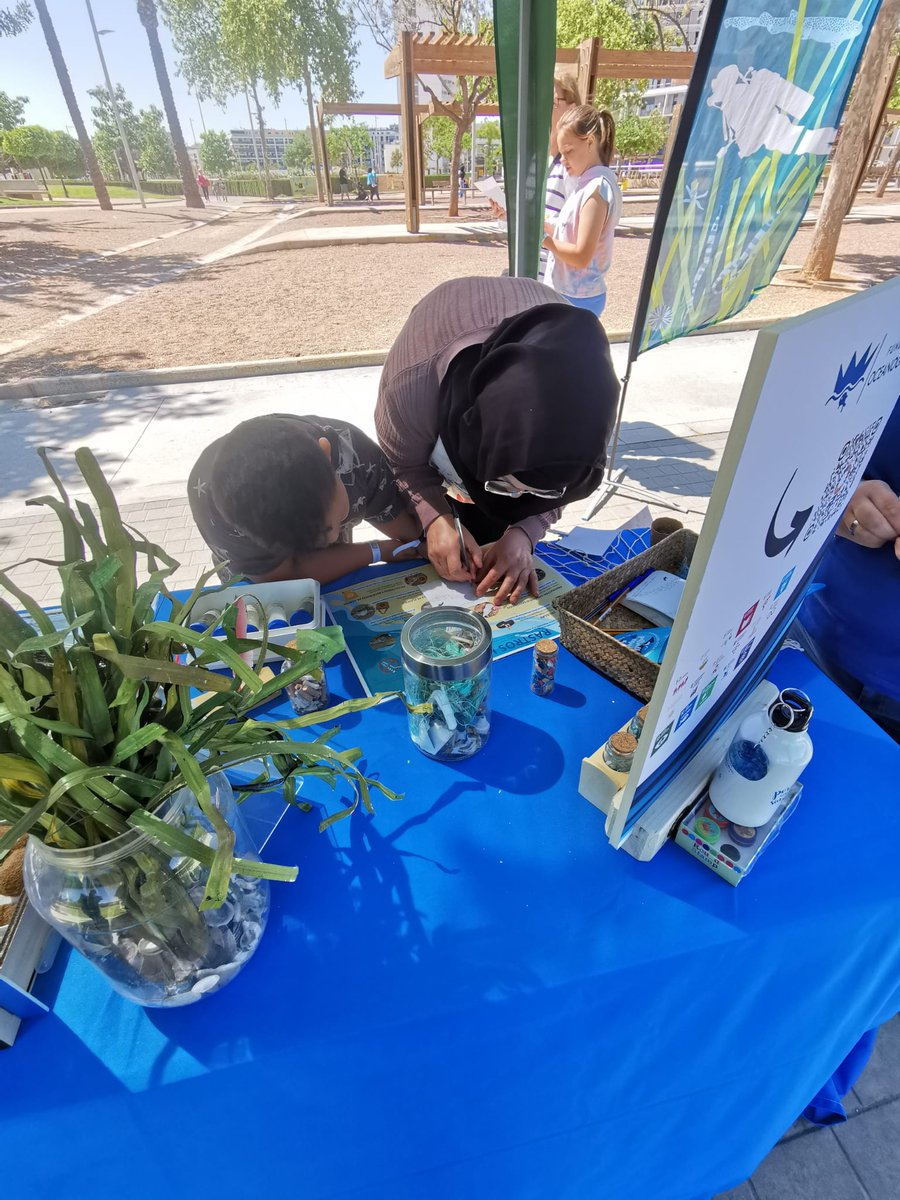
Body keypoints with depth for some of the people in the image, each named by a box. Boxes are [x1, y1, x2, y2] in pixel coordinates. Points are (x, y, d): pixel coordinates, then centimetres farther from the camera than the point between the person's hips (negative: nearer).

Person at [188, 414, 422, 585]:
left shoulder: (354, 451, -32)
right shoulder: (209, 495, -37)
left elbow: (415, 535, -20)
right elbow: (285, 576, -28)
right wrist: (376, 552, -25)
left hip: (335, 578, 1)